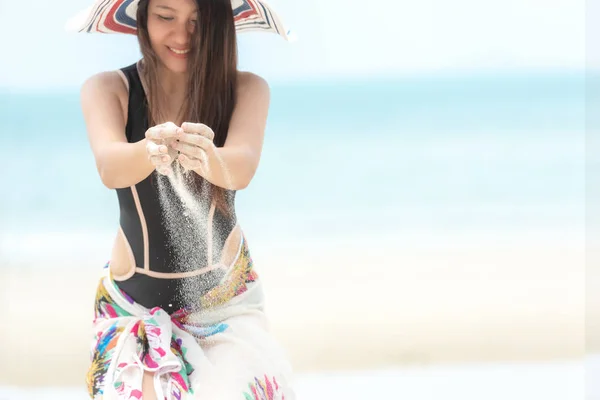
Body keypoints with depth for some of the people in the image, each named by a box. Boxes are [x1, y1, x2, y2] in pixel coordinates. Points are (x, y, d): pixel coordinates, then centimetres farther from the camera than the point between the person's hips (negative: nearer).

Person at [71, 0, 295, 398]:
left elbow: (242, 167, -25)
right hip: (134, 302, 0)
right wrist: (150, 151, -48)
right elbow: (110, 168, -25)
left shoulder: (247, 89, -6)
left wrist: (206, 156, -48)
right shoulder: (108, 90, -6)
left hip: (226, 300, 0)